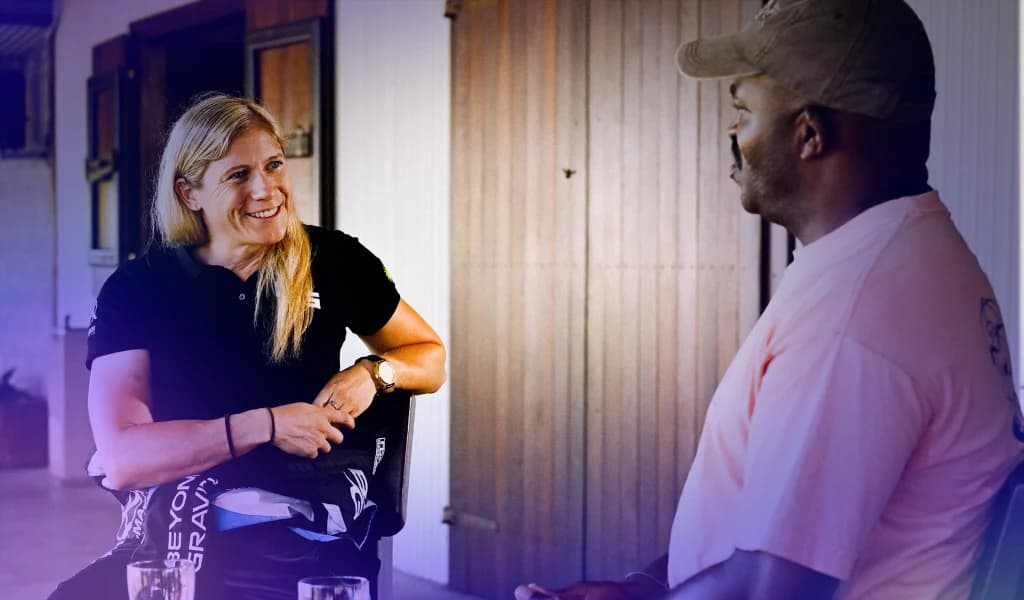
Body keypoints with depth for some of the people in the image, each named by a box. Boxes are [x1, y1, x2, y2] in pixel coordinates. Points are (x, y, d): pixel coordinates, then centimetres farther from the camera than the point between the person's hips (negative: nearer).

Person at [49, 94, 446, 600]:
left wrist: (373, 372, -2)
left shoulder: (333, 261, 6)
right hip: (173, 537, 0)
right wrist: (264, 426, -15)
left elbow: (431, 358, 20)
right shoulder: (136, 289, 2)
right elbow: (120, 458, -8)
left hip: (307, 540, 1)